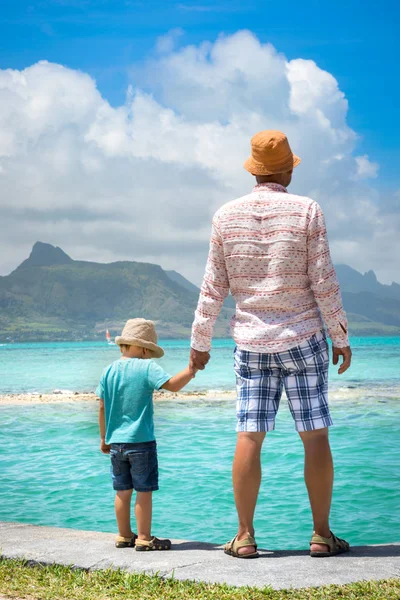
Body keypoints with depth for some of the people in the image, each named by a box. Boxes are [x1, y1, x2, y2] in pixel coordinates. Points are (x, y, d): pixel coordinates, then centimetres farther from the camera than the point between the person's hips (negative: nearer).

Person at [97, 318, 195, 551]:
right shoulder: (147, 367, -11)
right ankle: (144, 538, 6)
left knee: (123, 491, 14)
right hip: (141, 441, -6)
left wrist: (104, 438, 18)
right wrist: (191, 370, -9)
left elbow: (102, 407, 9)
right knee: (144, 491, 2)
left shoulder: (110, 370, 6)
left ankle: (124, 536, 23)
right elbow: (172, 384, -23)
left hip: (116, 442, 6)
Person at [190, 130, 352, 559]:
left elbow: (213, 288, 3)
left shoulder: (226, 216, 2)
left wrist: (200, 342, 12)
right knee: (315, 436, 3)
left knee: (249, 437, 2)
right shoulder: (306, 211, -5)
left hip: (250, 342, 2)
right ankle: (322, 535, 6)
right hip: (302, 339, -2)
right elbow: (324, 283, -7)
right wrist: (341, 338, 2)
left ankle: (245, 536, 4)